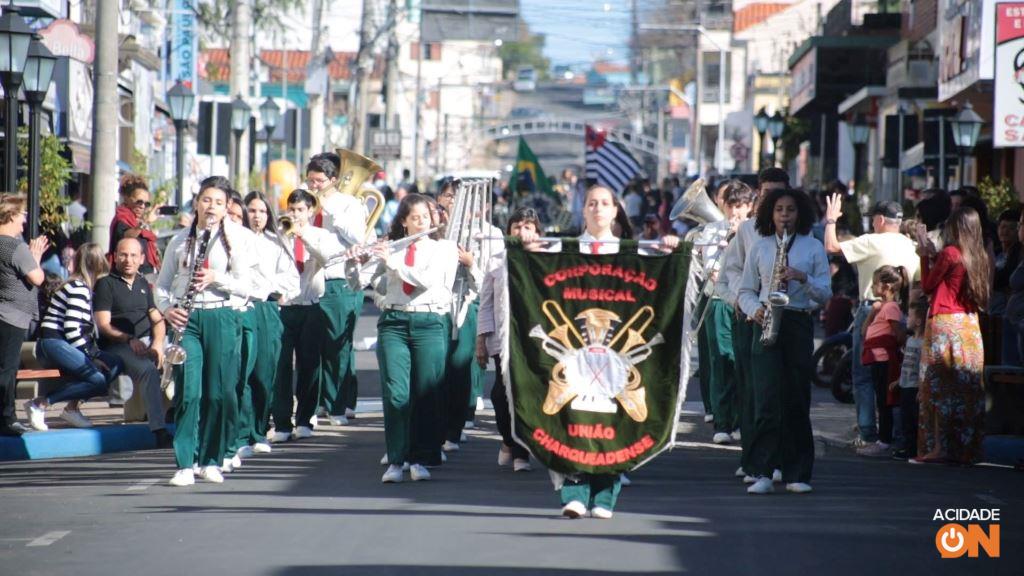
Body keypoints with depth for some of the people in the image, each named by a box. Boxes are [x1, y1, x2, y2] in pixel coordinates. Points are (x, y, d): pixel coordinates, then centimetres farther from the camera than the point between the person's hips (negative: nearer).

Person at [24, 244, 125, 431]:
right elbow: (71, 330, -17)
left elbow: (86, 329, 18)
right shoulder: (79, 289, -9)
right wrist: (93, 355, -11)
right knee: (99, 381, -19)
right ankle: (41, 403, -20)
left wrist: (95, 353, 4)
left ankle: (72, 407, 0)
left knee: (115, 364, 2)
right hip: (54, 344, -10)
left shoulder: (83, 287, 22)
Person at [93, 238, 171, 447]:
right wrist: (130, 339, -20)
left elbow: (157, 319, 18)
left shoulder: (142, 284, 22)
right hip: (117, 345, -7)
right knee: (148, 370, -35)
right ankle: (159, 432, -41)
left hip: (148, 341, 7)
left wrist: (158, 343, -4)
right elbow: (103, 325, -6)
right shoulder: (105, 284, 3)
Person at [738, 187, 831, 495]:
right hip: (766, 325, 0)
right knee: (766, 398, -11)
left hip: (799, 325, 0)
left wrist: (803, 278, -14)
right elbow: (746, 291, 13)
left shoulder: (814, 248, 8)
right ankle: (761, 473, -13)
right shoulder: (759, 248, 11)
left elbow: (825, 293, 4)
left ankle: (797, 474, 9)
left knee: (797, 400, 3)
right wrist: (755, 309, -8)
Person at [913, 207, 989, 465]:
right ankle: (967, 447, 8)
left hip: (945, 324, -7)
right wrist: (934, 256, 18)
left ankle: (939, 447, -8)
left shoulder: (949, 253, -11)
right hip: (970, 327, 7)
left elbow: (927, 286, -3)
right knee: (967, 388, 7)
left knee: (939, 386, -4)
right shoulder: (979, 257, 8)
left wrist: (926, 256, 7)